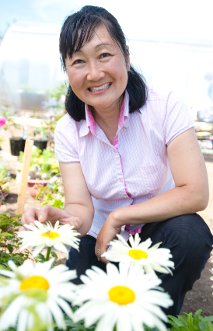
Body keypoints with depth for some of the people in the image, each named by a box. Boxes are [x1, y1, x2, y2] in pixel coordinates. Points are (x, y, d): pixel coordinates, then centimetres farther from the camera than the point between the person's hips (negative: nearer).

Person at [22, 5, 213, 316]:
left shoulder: (165, 107, -17)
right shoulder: (67, 131, -9)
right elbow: (81, 208, -16)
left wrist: (117, 217, -23)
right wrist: (64, 219, -40)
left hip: (159, 234, -1)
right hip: (101, 242, 1)